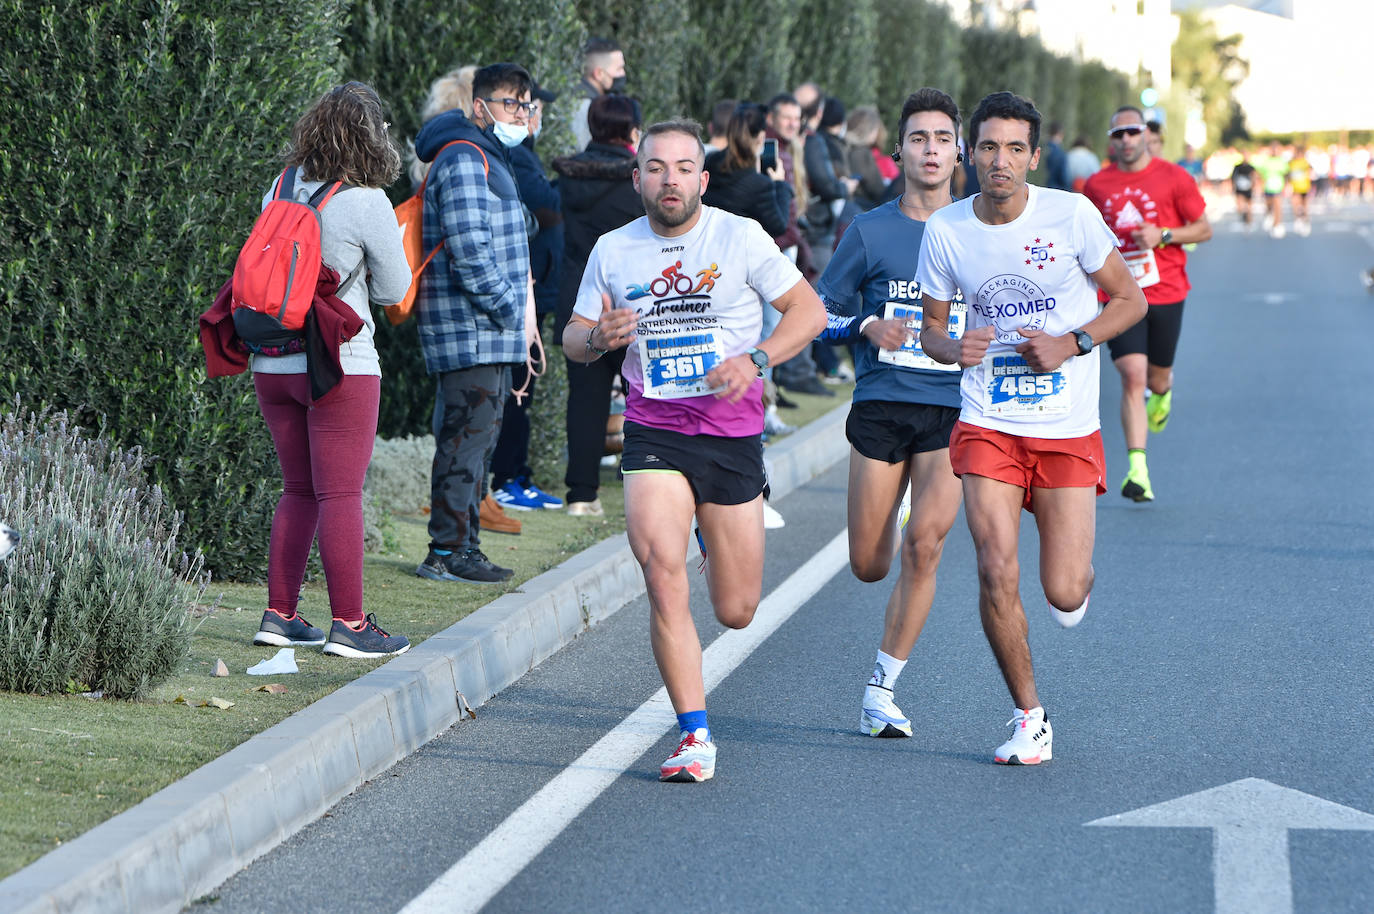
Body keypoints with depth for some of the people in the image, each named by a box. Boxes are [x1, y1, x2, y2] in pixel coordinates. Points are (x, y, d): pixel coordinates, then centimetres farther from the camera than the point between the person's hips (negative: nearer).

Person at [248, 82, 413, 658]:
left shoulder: (282, 188, 5)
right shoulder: (366, 203, -12)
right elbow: (393, 290, -3)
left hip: (272, 364, 6)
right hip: (339, 363, -6)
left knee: (299, 491, 15)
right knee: (341, 495, -2)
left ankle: (279, 615, 15)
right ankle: (349, 624, -1)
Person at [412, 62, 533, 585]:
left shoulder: (491, 159, 21)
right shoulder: (464, 160, -14)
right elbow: (468, 250, -22)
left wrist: (512, 314, 19)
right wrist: (507, 308, -16)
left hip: (490, 331, 11)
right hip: (470, 328, -11)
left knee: (476, 438, 14)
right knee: (466, 438, -9)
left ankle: (463, 548, 20)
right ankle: (446, 554, -6)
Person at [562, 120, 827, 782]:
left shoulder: (740, 236, -3)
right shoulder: (613, 251, 4)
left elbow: (809, 310, -1)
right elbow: (573, 339, 14)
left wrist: (755, 359, -17)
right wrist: (598, 337, -11)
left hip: (732, 433, 0)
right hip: (653, 432, 0)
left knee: (736, 612, 7)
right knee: (662, 573, -23)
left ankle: (718, 536, 45)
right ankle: (695, 736, -16)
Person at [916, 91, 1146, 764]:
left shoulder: (1072, 214, -7)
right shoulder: (946, 230, -2)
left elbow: (1130, 300, 2)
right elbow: (931, 327, 9)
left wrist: (1072, 344, -14)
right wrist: (952, 347, -14)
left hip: (1068, 429, -1)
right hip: (988, 425, 1)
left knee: (1064, 595, -4)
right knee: (997, 574, -12)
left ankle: (1076, 574, 36)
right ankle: (1029, 717, 7)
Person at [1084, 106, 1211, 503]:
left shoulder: (1173, 178, -2)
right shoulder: (1097, 185, 5)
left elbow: (1204, 229, 2)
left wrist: (1163, 235, -13)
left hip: (1166, 292, 0)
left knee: (1157, 377, 12)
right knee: (1132, 377, -14)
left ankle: (1163, 394, 52)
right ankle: (1137, 470, -17)